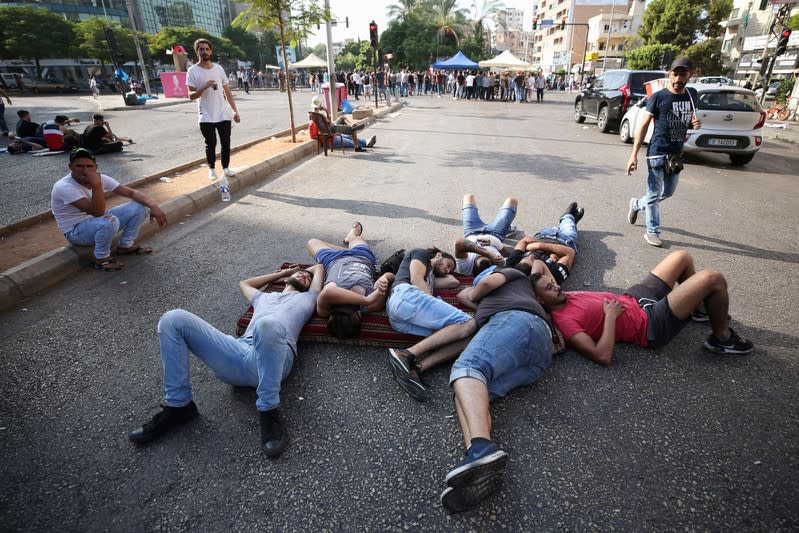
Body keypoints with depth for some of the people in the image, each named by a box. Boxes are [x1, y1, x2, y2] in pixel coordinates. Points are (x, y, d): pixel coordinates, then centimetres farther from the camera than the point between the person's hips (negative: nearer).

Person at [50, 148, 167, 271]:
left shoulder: (100, 178, -9)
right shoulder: (63, 187, -27)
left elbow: (132, 193, -9)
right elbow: (97, 212, -35)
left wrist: (153, 205, -27)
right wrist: (96, 185, -46)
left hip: (97, 220, 7)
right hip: (76, 231, -7)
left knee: (139, 207, -8)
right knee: (109, 221, -39)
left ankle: (125, 246, 8)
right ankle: (101, 258, -12)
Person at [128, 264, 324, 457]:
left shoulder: (306, 298, 31)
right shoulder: (263, 297, 42)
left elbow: (318, 267, 41)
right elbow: (244, 283, 59)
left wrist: (306, 273, 58)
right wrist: (282, 273, 59)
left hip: (274, 356, -5)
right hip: (240, 353, 5)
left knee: (267, 325, -43)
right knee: (173, 319, -8)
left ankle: (269, 412, -26)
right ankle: (178, 405, -4)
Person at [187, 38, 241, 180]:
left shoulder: (218, 68, 9)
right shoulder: (193, 71, -2)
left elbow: (227, 91, 11)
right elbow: (191, 95, -7)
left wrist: (235, 111, 5)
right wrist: (205, 87, -23)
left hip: (224, 114, 3)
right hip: (206, 117, -3)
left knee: (226, 143, 4)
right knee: (211, 144, 1)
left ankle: (225, 167, 17)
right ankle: (211, 169, 16)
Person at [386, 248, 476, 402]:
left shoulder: (430, 277, 43)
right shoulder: (420, 253, 21)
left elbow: (454, 282, 33)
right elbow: (415, 279, 3)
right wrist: (435, 303, -3)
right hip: (406, 295, -8)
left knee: (466, 337, -8)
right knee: (467, 324, -17)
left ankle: (416, 368, -31)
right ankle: (408, 355, -29)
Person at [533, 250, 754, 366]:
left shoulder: (562, 299, -2)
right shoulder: (564, 321, -28)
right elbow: (603, 356, -35)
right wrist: (611, 317, -27)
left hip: (634, 298, 10)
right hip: (651, 324, -10)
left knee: (682, 257, 19)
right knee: (714, 279, -14)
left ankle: (699, 309, 40)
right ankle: (722, 338, 11)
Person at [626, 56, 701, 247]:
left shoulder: (692, 95, 7)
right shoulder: (658, 97, -10)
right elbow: (643, 126, -9)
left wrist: (696, 123, -5)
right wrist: (634, 155, -15)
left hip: (677, 153, 6)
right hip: (657, 153, -6)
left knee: (667, 193, 17)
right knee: (654, 194, 0)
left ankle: (636, 204, 41)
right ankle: (652, 232, 10)